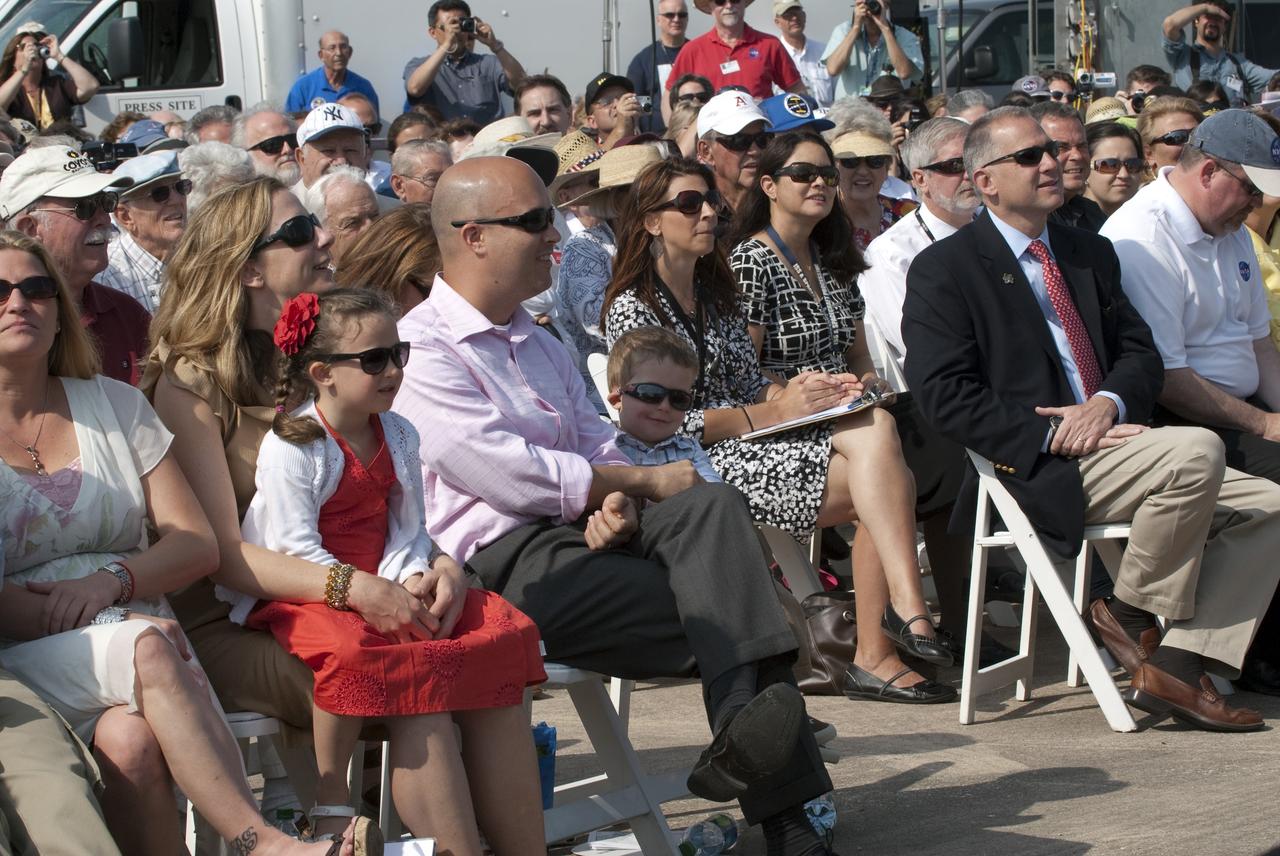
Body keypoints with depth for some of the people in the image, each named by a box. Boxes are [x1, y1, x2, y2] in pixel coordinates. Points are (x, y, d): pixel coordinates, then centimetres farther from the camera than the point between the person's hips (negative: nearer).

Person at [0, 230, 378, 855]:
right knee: (147, 649, -35)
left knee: (130, 739, -34)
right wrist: (75, 622, -19)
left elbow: (199, 545, 10)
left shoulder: (114, 405, 17)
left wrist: (113, 579, -10)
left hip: (139, 634, 3)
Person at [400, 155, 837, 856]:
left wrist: (618, 508, -7)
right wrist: (646, 482, -7)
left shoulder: (537, 344, 26)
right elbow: (510, 475, -14)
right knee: (717, 610, -22)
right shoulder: (421, 352, -5)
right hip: (502, 561, -8)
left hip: (580, 533, 8)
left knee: (710, 507, -23)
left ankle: (747, 725, -35)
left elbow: (596, 447, 18)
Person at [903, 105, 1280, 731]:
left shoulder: (1092, 254, 21)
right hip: (1038, 469, -8)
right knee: (1195, 451, -29)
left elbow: (1140, 352, 15)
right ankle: (1130, 615, -10)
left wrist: (1109, 402, -9)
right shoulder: (943, 270, -1)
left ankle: (1177, 665, -12)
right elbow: (945, 397, -10)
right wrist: (1052, 435, -18)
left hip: (1106, 440, 8)